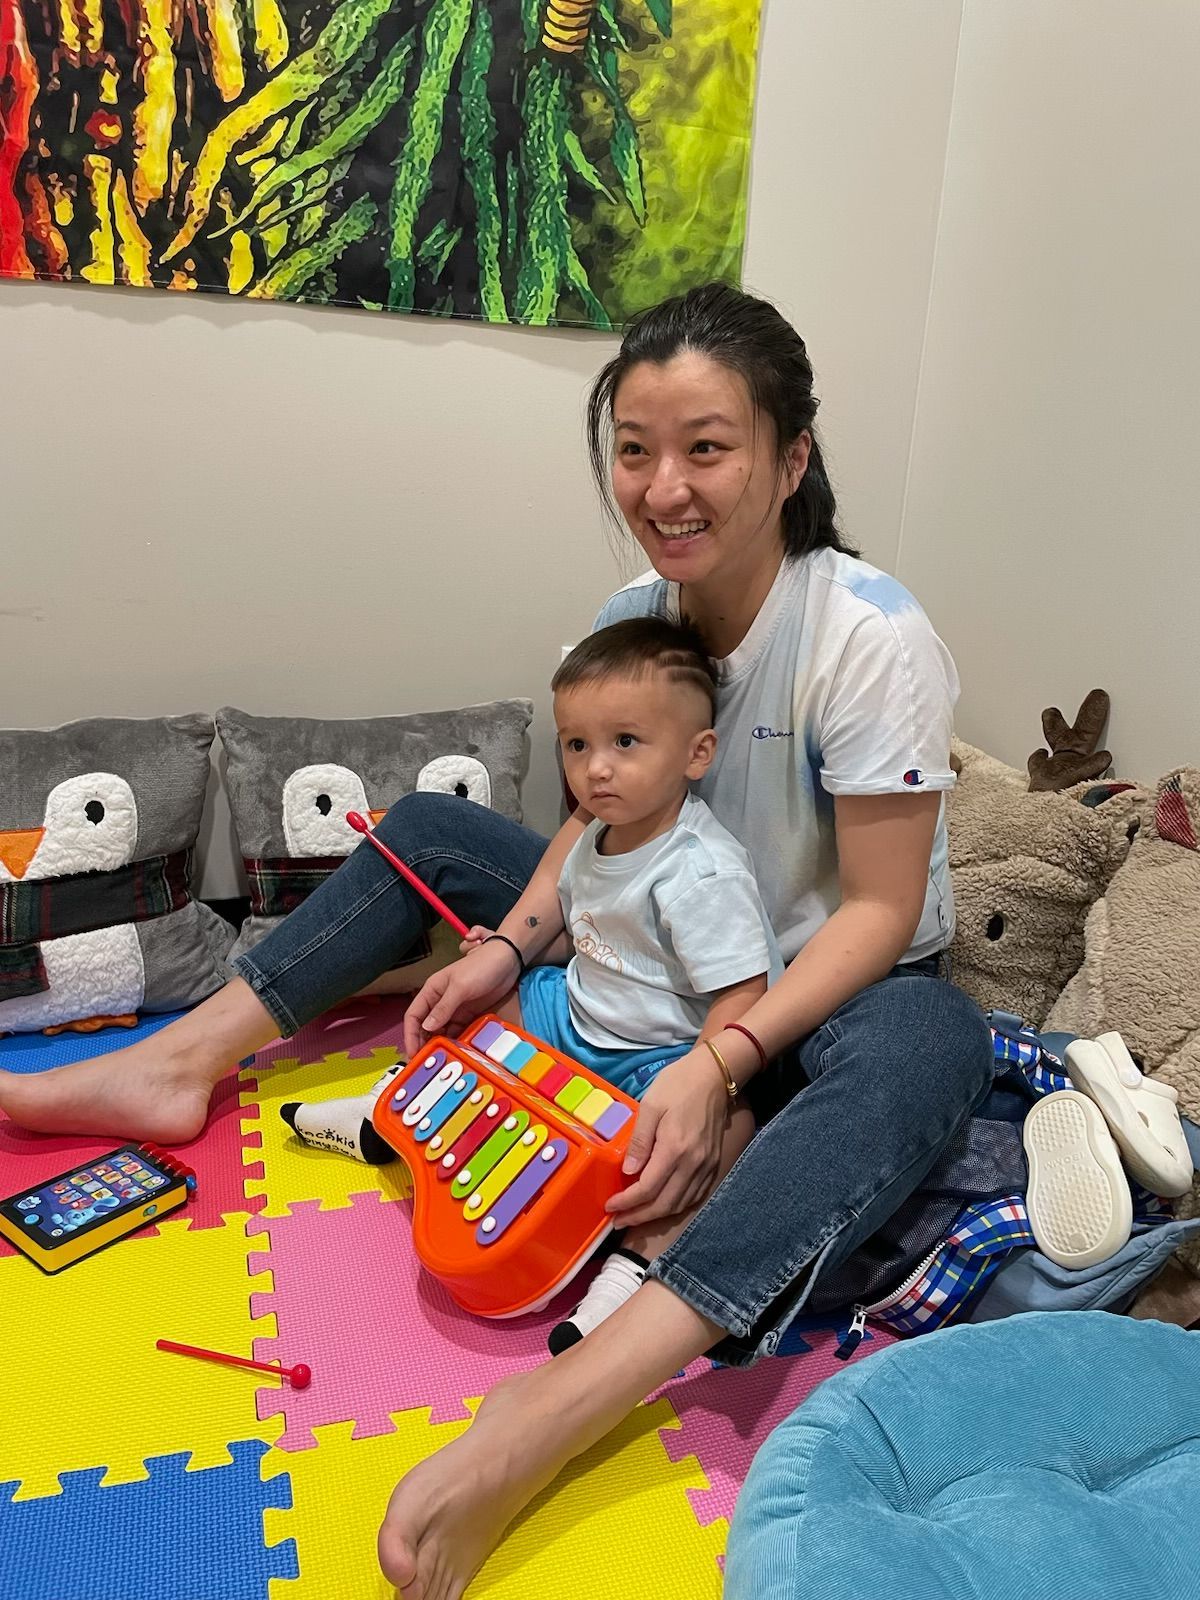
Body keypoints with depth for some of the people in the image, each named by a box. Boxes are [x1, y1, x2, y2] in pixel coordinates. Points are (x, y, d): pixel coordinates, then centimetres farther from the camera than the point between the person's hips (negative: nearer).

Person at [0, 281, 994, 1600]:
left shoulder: (870, 637, -24)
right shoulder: (632, 616, -6)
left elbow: (880, 907, -23)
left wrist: (722, 1060, -34)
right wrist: (508, 944, -10)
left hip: (830, 983, -5)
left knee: (928, 1049, -42)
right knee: (430, 824, 4)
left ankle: (548, 1417, -56)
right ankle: (181, 1063, -3)